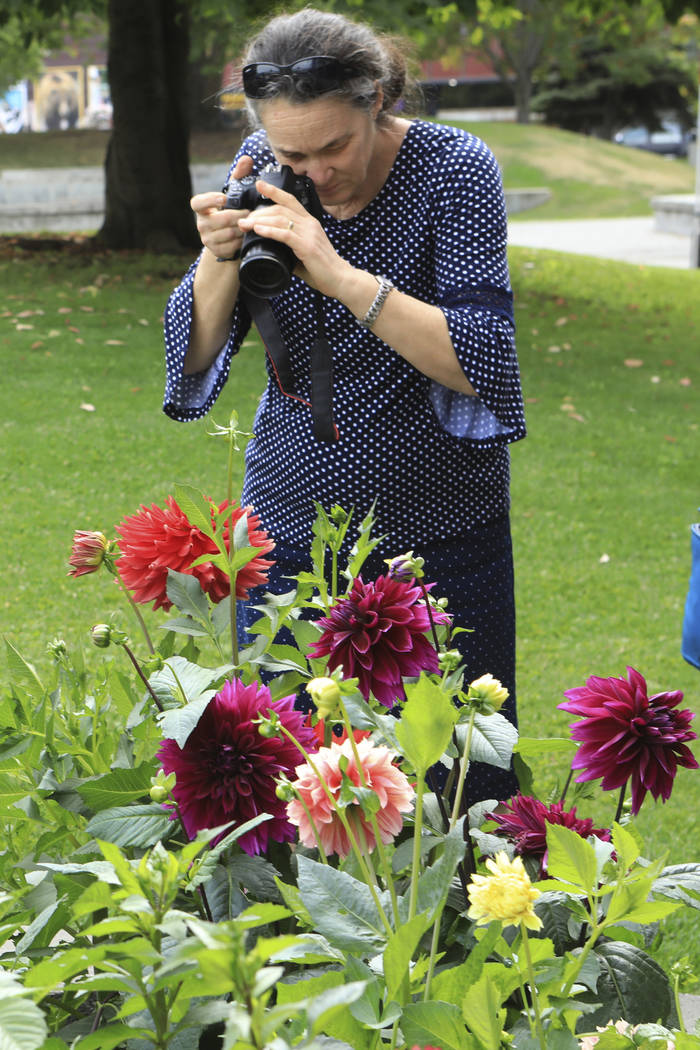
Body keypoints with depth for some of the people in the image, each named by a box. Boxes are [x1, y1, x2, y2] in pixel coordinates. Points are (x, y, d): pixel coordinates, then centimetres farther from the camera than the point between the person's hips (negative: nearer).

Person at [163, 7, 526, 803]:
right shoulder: (263, 168, -2)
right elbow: (194, 354, 0)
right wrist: (218, 259, -19)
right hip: (290, 522, 3)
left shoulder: (457, 170, -12)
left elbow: (479, 365, -20)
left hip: (439, 533, -3)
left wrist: (342, 276, -29)